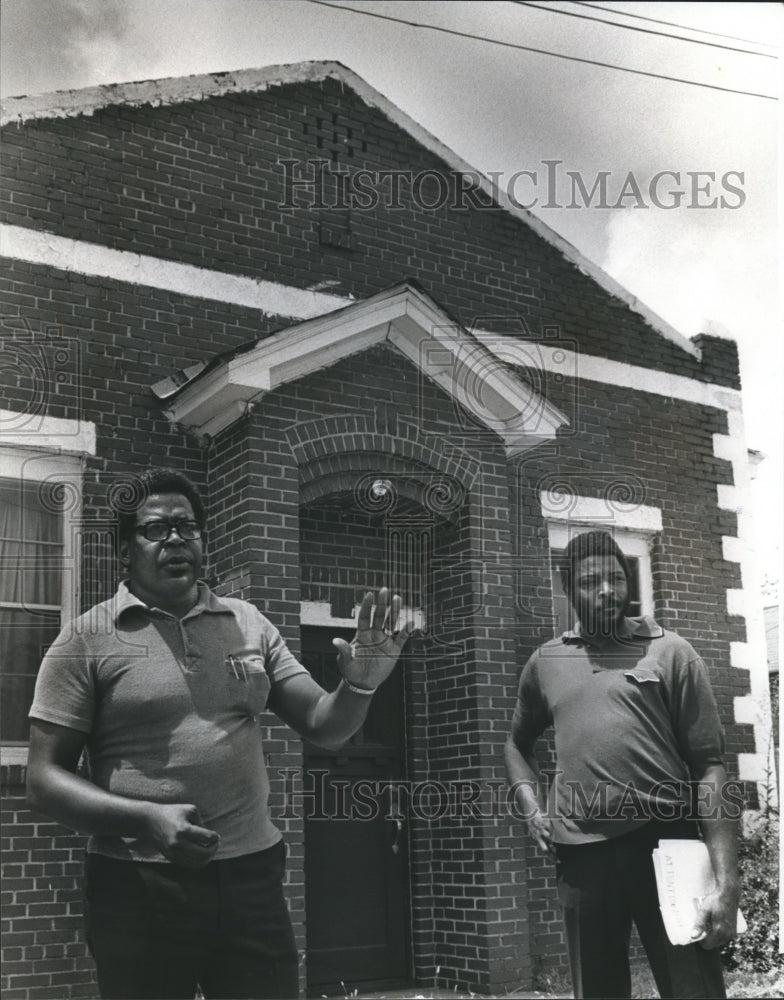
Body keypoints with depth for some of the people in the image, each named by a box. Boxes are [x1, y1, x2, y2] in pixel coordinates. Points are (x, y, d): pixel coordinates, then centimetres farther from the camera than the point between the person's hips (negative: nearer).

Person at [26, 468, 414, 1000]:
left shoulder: (248, 623, 9)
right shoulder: (88, 639, -2)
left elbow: (323, 725, 8)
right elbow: (46, 777, -5)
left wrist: (359, 685, -14)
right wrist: (144, 818, -20)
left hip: (252, 875, 3)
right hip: (139, 886, -3)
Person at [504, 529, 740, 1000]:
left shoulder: (670, 652, 3)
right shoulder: (545, 663, 13)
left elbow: (709, 767, -2)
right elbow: (518, 743, 30)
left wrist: (727, 883, -11)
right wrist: (531, 806, 10)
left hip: (666, 844, -3)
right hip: (581, 855, 3)